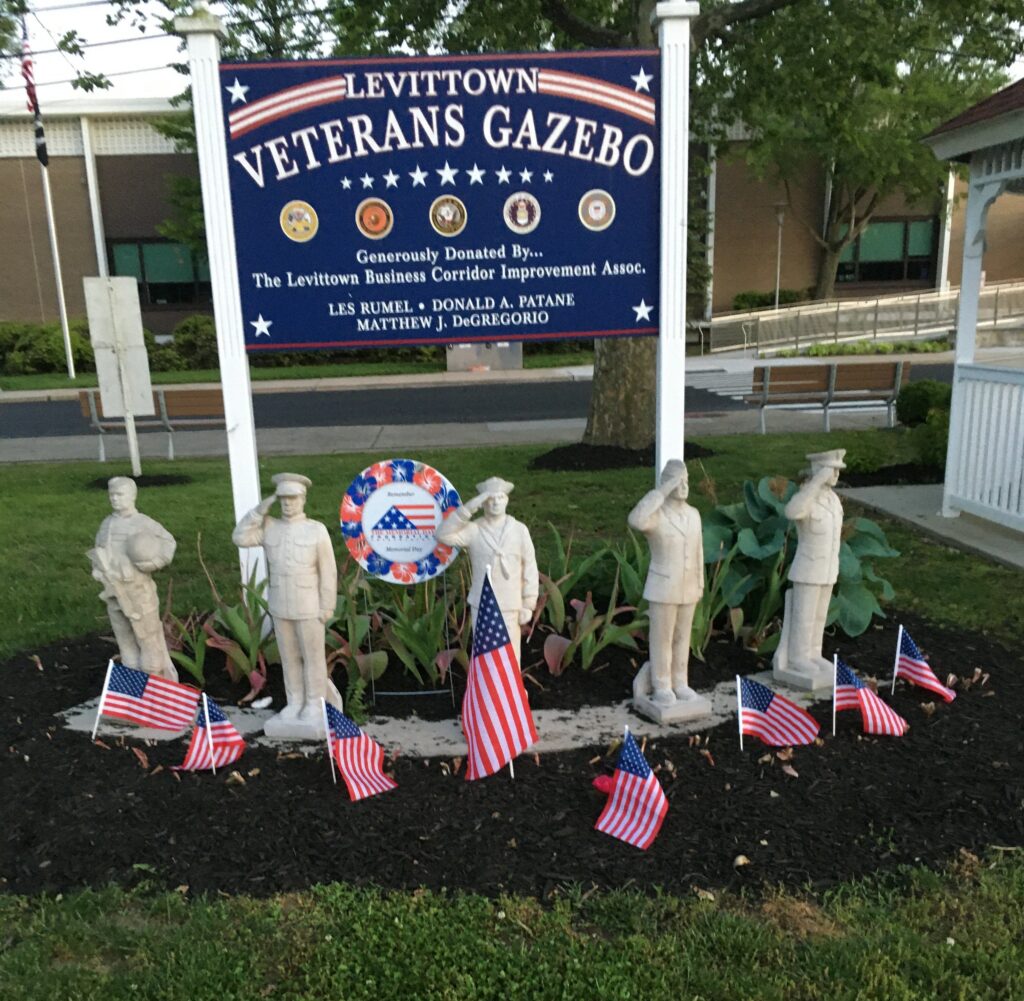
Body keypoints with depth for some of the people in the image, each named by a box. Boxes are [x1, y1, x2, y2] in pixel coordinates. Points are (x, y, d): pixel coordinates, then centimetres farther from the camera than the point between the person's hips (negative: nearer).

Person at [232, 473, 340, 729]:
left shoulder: (317, 530, -11)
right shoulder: (270, 527, 1)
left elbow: (328, 571, -9)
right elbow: (240, 538, -7)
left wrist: (327, 607, -10)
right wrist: (260, 510, -10)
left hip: (309, 607, -4)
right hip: (280, 607, 4)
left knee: (313, 657, 5)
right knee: (289, 657, 13)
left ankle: (315, 706, 18)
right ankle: (295, 704, 25)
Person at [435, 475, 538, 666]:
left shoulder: (519, 530, -4)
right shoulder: (474, 530, -4)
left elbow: (530, 569, 0)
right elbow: (443, 534, -19)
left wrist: (528, 606, -1)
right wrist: (468, 508, -23)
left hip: (510, 607, 0)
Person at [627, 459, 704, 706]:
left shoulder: (693, 514, 4)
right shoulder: (654, 515, -15)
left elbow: (697, 551, 11)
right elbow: (635, 521, -40)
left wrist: (699, 585, 12)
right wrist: (662, 490, -32)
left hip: (687, 589, 5)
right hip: (663, 588, -5)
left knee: (682, 637, 13)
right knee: (662, 639, 4)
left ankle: (679, 684, 25)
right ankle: (661, 687, 16)